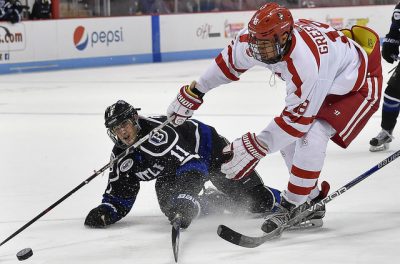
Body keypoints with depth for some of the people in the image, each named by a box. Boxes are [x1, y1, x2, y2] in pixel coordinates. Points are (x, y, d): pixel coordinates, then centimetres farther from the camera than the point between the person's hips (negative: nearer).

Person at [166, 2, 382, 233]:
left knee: (312, 135, -25)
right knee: (287, 136, 5)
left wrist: (256, 148, -31)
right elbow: (229, 62, 1)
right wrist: (194, 92, 6)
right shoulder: (254, 39, -21)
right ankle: (311, 201, 18)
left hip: (358, 86, -9)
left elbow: (298, 117, -34)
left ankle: (292, 207, -13)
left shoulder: (305, 63, -43)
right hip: (325, 84, 9)